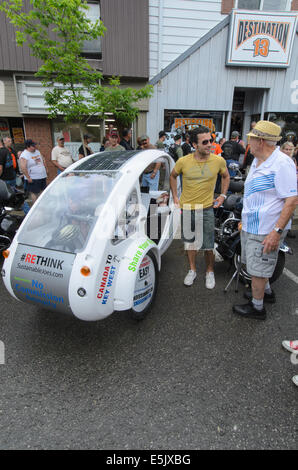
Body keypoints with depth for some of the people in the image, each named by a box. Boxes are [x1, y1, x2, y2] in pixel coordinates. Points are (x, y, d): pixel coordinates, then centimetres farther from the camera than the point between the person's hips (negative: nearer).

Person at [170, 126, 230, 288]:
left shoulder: (218, 161, -7)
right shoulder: (183, 161, -8)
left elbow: (226, 176, 14)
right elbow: (173, 176, 11)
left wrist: (223, 195, 5)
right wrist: (175, 197, 7)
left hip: (207, 209, -1)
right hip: (186, 208, 1)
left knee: (208, 245, 4)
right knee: (190, 242, 16)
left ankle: (210, 272, 29)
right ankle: (192, 270, 35)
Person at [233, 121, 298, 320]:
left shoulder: (282, 164, -19)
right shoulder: (257, 162, 11)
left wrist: (277, 231, -27)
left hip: (266, 230, -9)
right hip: (252, 226, 9)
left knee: (258, 268, 3)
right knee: (256, 264, 23)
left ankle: (257, 307, 22)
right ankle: (267, 292, 46)